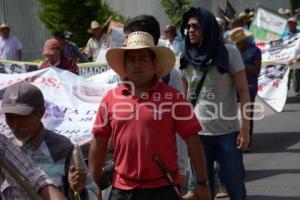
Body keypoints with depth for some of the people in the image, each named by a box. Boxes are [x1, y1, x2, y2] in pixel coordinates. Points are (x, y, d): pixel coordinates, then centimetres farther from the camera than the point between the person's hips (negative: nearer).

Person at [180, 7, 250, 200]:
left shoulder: (229, 51, -4)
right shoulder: (187, 57, 6)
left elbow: (243, 91, -5)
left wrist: (245, 129, -11)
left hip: (227, 132, -3)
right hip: (197, 133, 3)